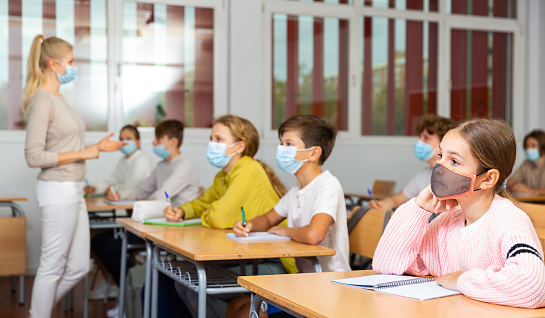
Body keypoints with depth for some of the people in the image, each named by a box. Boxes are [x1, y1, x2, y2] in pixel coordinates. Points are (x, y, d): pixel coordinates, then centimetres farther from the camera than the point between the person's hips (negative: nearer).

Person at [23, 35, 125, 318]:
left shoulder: (57, 98, 13)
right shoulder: (42, 100, -14)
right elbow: (34, 156, -18)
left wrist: (97, 147, 16)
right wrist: (82, 154, -16)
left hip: (72, 191, 9)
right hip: (58, 191, -9)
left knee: (79, 267, 15)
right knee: (52, 267, 2)